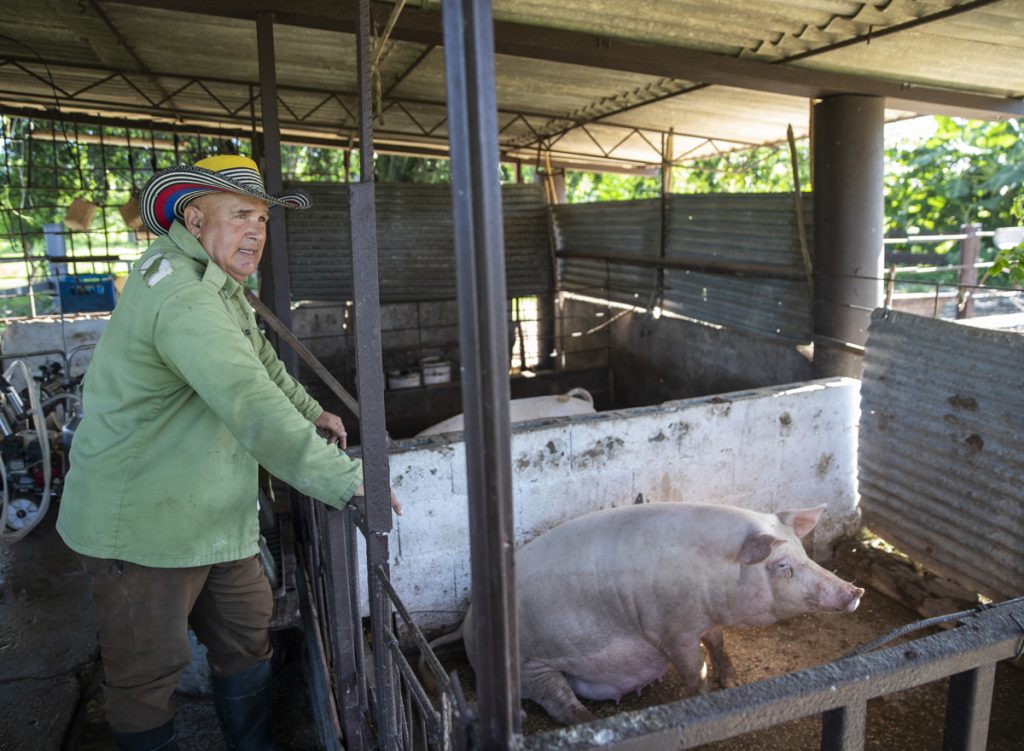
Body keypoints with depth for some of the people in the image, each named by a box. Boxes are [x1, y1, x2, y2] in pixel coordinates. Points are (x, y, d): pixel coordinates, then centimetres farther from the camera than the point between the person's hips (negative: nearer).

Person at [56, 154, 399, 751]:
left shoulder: (219, 284, 10)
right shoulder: (179, 295, -26)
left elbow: (261, 360, 26)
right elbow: (252, 406, -37)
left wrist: (311, 412, 24)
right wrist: (347, 479, -36)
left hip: (216, 518, 10)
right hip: (143, 523, -10)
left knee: (247, 635, 18)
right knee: (149, 671, 6)